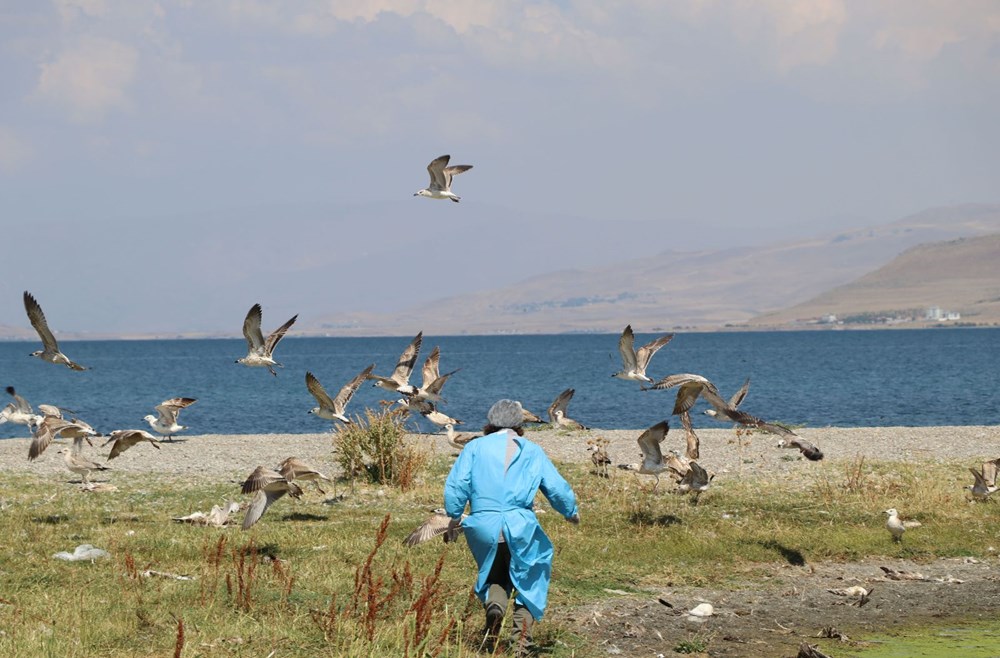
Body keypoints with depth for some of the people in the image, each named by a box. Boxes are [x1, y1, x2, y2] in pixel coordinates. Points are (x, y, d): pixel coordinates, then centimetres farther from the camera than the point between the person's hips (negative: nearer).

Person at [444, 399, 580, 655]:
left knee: (496, 578, 21)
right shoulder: (532, 451, 10)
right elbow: (557, 488, 9)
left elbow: (456, 485, 0)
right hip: (520, 526, -1)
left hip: (483, 527, 1)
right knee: (528, 580, 18)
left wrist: (452, 518, 10)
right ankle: (522, 627, -2)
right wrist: (571, 512, 26)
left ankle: (494, 605, -11)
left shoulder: (475, 447, 9)